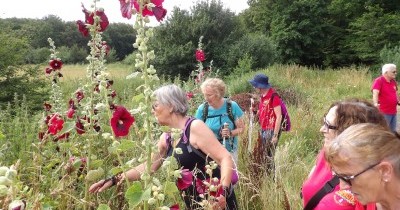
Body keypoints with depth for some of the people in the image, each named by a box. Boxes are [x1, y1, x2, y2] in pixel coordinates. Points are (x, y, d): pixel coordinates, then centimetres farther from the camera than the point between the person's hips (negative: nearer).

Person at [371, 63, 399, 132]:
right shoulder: (379, 81, -15)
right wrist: (375, 103, -44)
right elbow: (375, 93, -30)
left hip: (393, 112, 8)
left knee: (393, 131, 17)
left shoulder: (393, 81, 9)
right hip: (384, 112, -8)